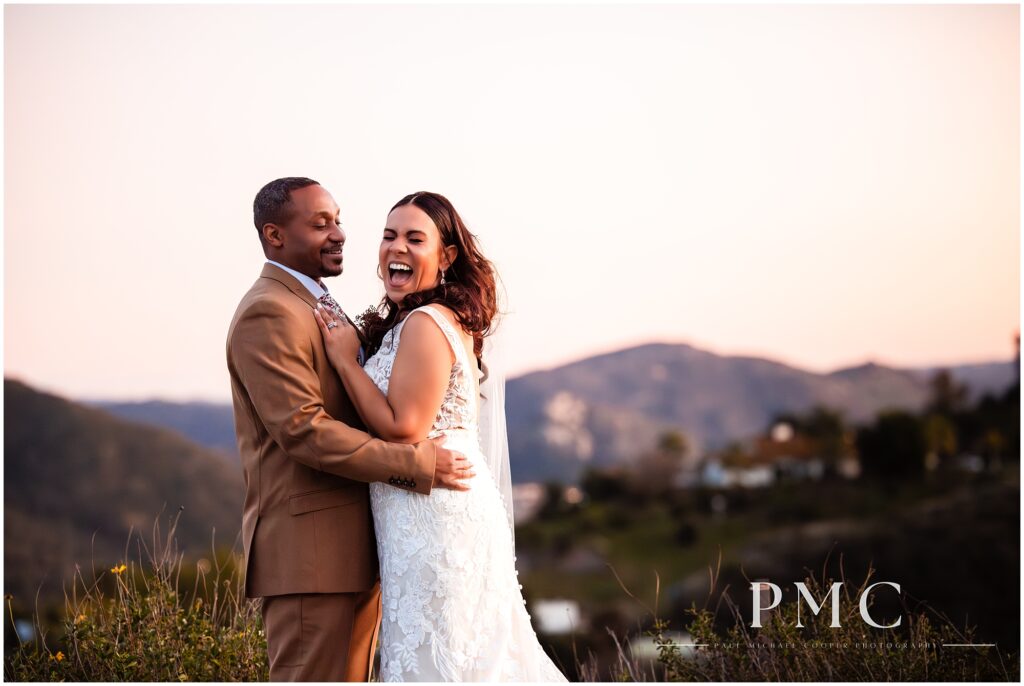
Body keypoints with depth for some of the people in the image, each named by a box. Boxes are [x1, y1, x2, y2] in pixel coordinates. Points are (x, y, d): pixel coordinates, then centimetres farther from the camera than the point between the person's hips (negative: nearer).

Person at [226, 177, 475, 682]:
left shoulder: (318, 308, 20)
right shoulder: (268, 314, -12)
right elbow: (304, 430, -21)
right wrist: (416, 464, -20)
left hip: (353, 546, 10)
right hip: (309, 548, -10)